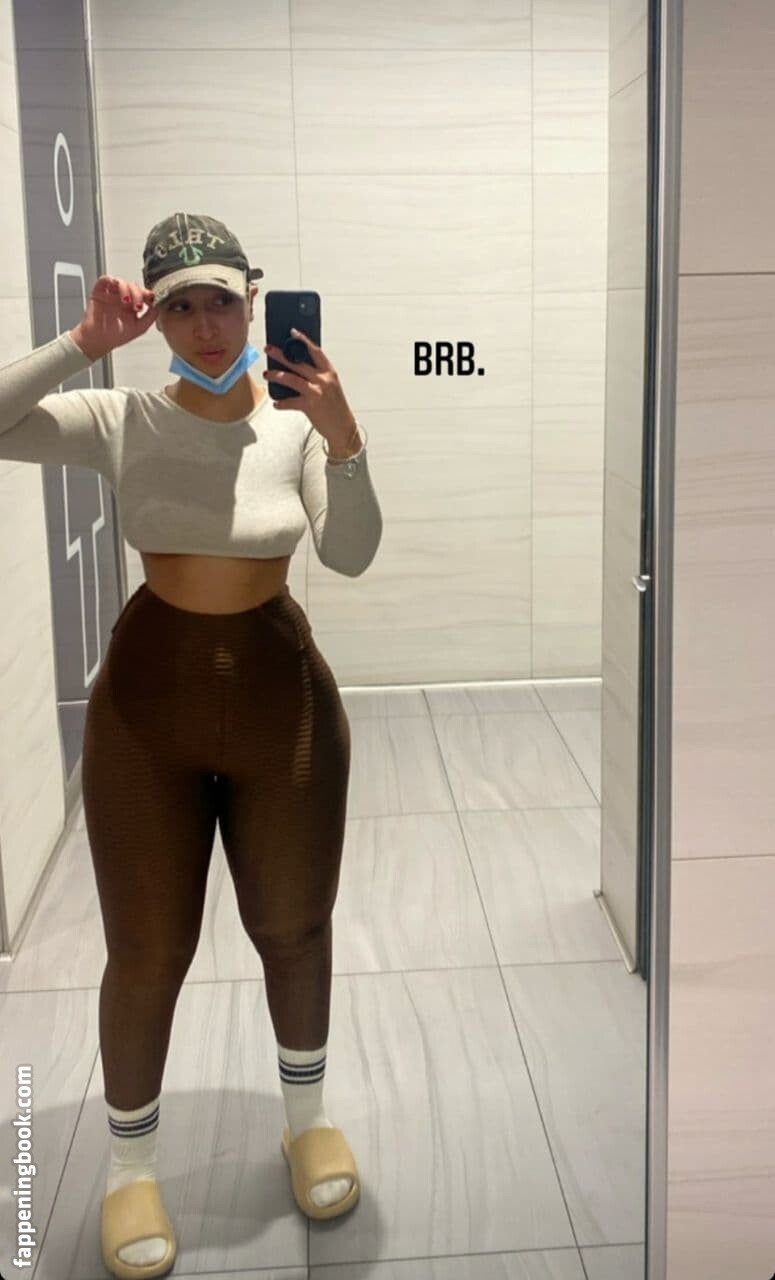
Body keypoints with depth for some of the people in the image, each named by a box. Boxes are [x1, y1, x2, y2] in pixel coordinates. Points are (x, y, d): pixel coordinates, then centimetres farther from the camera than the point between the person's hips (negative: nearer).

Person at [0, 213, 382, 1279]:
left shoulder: (298, 418, -7)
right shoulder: (121, 420, -7)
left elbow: (352, 557, -16)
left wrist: (343, 438, -30)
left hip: (281, 691, 1)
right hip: (148, 695, 0)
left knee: (294, 927, 15)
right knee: (147, 953, 8)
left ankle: (308, 1113, 41)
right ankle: (131, 1161, 31)